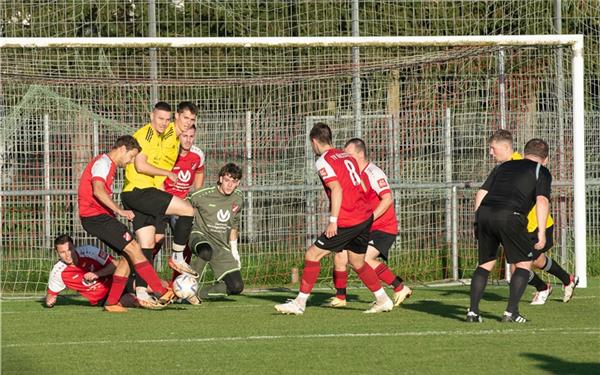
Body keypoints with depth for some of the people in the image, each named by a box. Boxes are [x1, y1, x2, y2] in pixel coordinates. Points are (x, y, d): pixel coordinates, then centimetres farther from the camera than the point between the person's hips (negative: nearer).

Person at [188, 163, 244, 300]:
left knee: (237, 287, -10)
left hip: (222, 245, 5)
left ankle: (201, 293, 10)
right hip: (201, 237, -5)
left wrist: (234, 250, 18)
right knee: (206, 252, -44)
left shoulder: (238, 198, 4)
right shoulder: (204, 195, -13)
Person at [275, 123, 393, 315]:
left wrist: (333, 221, -20)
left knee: (312, 255, 0)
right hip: (366, 216, 8)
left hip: (347, 221, -8)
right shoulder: (347, 157, 16)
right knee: (357, 262, 22)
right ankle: (383, 300, 22)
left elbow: (337, 189, -19)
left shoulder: (324, 161, -8)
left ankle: (300, 303, 1)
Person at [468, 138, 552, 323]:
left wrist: (478, 222, 28)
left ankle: (473, 311, 9)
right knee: (524, 264, 10)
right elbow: (542, 200, -2)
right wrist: (541, 232, -6)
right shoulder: (541, 171, 14)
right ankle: (511, 312, 0)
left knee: (485, 263, 18)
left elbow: (482, 193, 23)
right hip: (510, 216, -5)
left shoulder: (505, 166, 29)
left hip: (485, 211, 5)